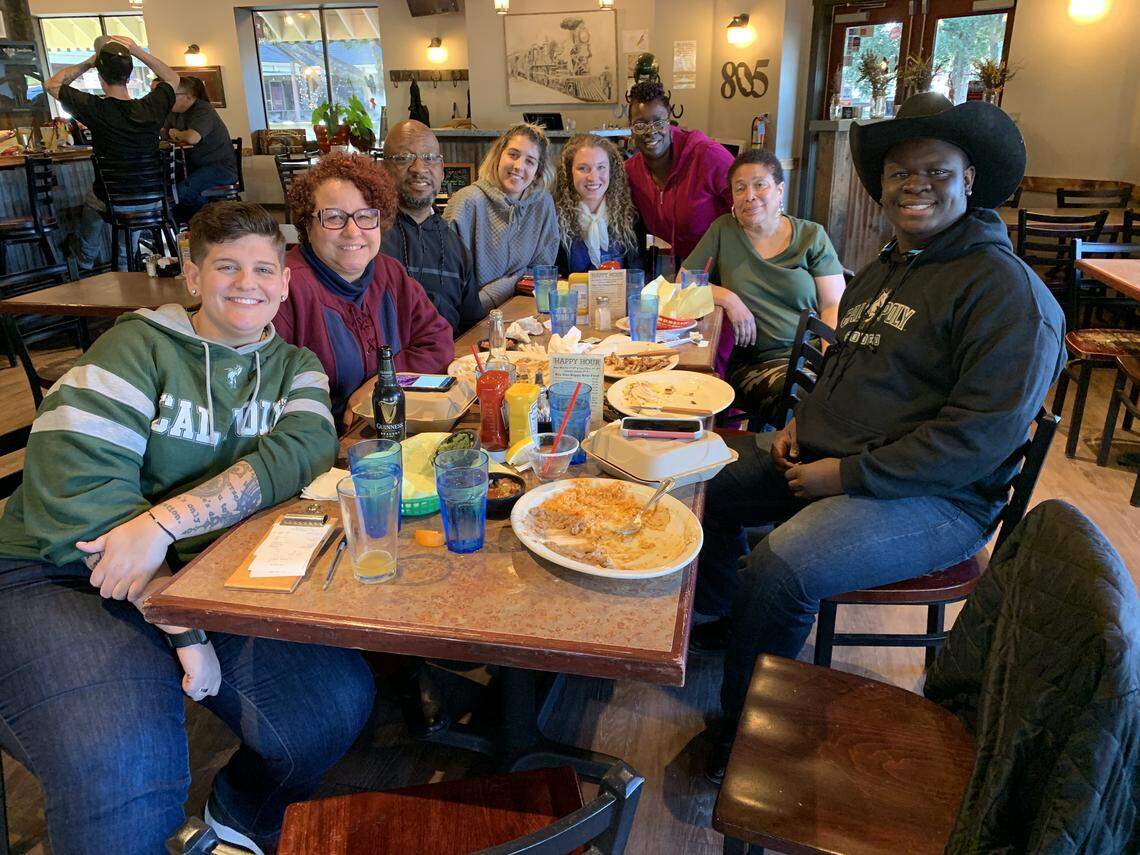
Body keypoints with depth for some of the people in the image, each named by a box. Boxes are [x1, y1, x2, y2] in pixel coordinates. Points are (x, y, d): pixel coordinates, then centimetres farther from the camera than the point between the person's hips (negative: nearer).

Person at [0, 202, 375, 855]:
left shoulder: (294, 367, 10)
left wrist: (165, 520, -27)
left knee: (337, 698, -16)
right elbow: (75, 485, -15)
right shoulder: (140, 346, -2)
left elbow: (302, 448, -13)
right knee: (126, 763, -30)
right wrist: (182, 628, -21)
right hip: (61, 577, -3)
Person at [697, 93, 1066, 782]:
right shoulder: (882, 269, 14)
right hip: (826, 459, 9)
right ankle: (714, 614, 33)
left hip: (935, 497, -9)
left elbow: (982, 434, -23)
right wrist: (804, 422, 6)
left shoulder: (1006, 289, -16)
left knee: (778, 570, -30)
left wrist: (848, 473, -22)